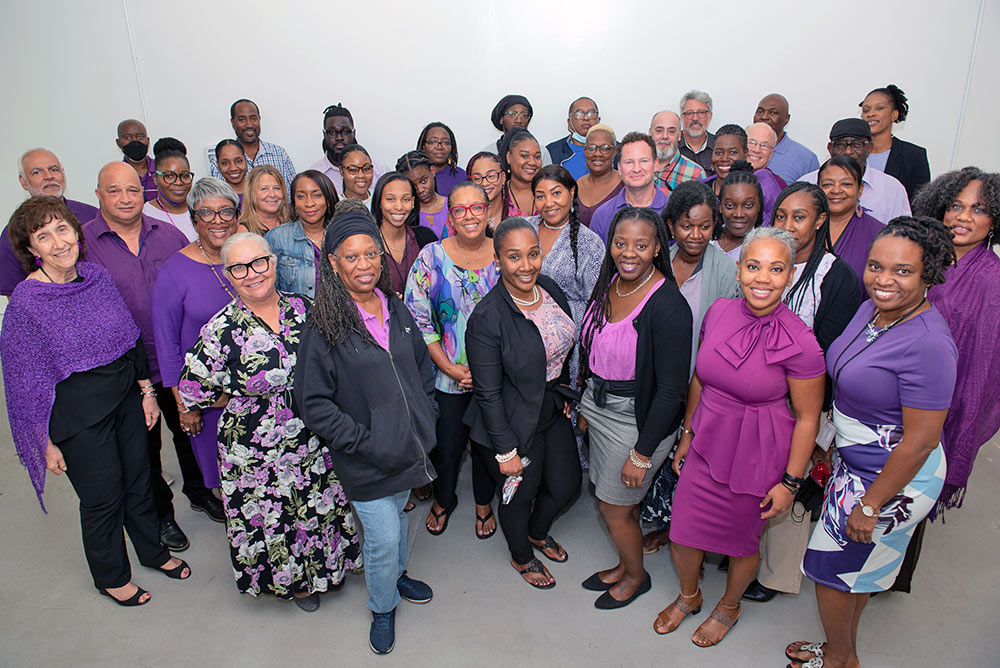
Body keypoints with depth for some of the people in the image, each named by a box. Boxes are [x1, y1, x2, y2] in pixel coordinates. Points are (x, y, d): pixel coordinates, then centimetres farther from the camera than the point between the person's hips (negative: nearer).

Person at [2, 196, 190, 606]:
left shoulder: (97, 276, -2)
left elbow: (132, 338, 8)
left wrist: (146, 390, 8)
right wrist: (48, 443, -10)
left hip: (126, 398, 5)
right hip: (78, 416, -5)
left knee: (139, 479, 19)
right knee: (103, 496, 11)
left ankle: (154, 552, 44)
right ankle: (111, 577, 37)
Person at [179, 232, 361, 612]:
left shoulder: (304, 309, -6)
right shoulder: (221, 330, -16)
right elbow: (191, 393, -8)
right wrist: (248, 399, -6)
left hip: (315, 440, 3)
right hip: (257, 451, -3)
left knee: (321, 507, 21)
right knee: (272, 519, 16)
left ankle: (324, 568, 50)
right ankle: (292, 580, 45)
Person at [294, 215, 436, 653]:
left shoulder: (397, 310, 2)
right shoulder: (323, 326, -15)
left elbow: (422, 368, 13)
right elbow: (314, 404, -14)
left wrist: (425, 420, 5)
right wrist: (364, 442, -17)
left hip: (408, 448, 5)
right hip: (365, 461, -5)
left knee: (399, 515, 24)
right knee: (383, 538, 4)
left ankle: (397, 575, 52)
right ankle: (382, 608, 33)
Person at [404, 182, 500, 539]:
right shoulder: (431, 256, -8)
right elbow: (417, 319, -7)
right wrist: (450, 367, -12)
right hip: (446, 375, -1)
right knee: (446, 445, 13)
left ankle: (484, 503, 44)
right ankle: (443, 499, 44)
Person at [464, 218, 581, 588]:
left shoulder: (550, 288, -7)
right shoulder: (486, 318, -27)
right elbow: (488, 394, -21)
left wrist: (564, 392, 13)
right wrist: (506, 450, -16)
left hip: (553, 412, 7)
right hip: (515, 423, -6)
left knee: (566, 485, 22)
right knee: (521, 496, 17)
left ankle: (538, 532, 55)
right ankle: (522, 557, 49)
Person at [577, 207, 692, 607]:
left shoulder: (669, 307, -25)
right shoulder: (608, 284, -2)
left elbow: (671, 390, -22)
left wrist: (642, 453, -19)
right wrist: (586, 406, 16)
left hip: (638, 419, -7)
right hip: (598, 406, 7)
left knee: (615, 510, 9)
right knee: (606, 498, 20)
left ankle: (636, 576, 39)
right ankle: (623, 565, 47)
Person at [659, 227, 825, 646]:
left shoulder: (799, 342, -21)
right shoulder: (719, 312, -7)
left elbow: (807, 417, -12)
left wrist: (790, 482, -7)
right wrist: (687, 434, 12)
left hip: (757, 457, -4)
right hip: (706, 444, 4)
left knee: (741, 540, 18)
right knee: (681, 534, 13)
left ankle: (728, 608, 50)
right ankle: (688, 596, 46)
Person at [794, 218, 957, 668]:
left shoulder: (928, 344, -28)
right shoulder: (872, 310, -1)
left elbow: (920, 441, -25)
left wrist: (870, 505, -18)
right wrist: (829, 447, 17)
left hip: (895, 478, -8)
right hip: (855, 462, 8)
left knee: (829, 567, 8)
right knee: (854, 568, 23)